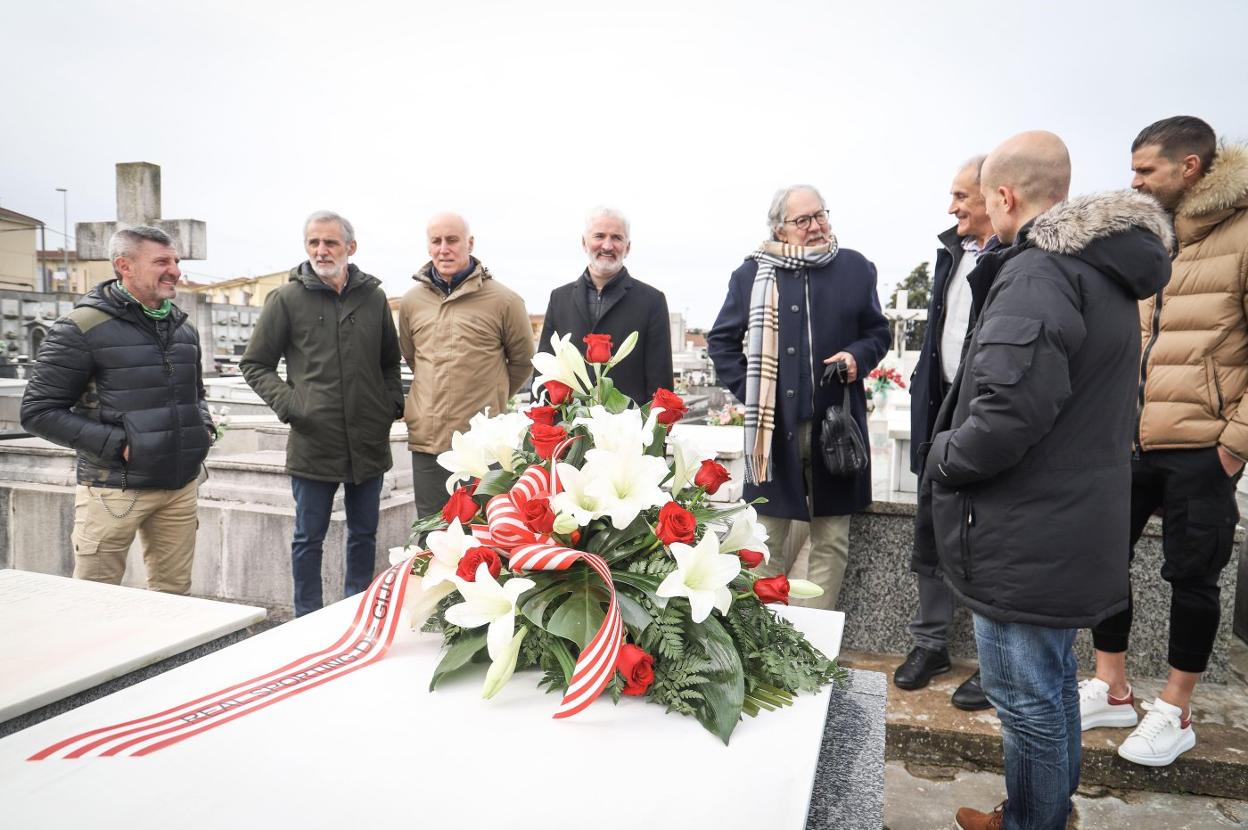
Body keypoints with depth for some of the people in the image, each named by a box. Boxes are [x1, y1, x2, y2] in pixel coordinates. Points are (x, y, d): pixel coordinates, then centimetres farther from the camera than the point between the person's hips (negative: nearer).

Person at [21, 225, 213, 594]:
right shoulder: (83, 328, -7)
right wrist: (117, 443, -16)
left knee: (174, 595, 11)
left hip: (182, 486, 6)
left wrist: (204, 425, 6)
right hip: (115, 490, -5)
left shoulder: (183, 328, 12)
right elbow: (38, 412, -7)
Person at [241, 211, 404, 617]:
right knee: (309, 538, 9)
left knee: (364, 533, 15)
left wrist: (393, 403, 4)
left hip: (370, 442, 3)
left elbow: (390, 362, 18)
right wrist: (289, 403, -11)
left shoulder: (373, 297, 7)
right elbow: (255, 365, 3)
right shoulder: (286, 299, -2)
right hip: (313, 443, -3)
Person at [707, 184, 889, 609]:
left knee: (832, 538, 9)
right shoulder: (753, 273, 3)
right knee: (767, 537, 9)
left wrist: (859, 356, -7)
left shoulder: (855, 268, 6)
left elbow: (878, 331, 15)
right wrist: (747, 390, -1)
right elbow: (720, 340, 10)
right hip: (773, 424, -1)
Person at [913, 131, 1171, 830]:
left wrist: (945, 458, -12)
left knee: (1027, 699, 6)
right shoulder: (1106, 271, 12)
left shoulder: (1038, 272, -20)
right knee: (1054, 681, 23)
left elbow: (1009, 409, -31)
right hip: (1075, 526, 10)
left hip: (1025, 539, -10)